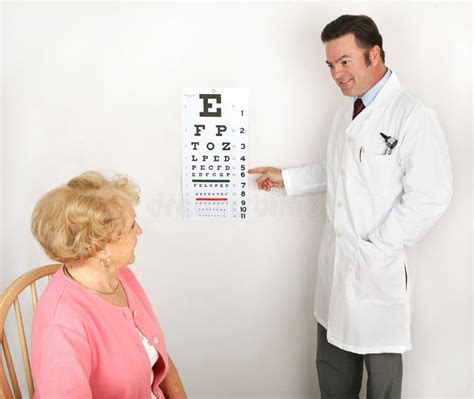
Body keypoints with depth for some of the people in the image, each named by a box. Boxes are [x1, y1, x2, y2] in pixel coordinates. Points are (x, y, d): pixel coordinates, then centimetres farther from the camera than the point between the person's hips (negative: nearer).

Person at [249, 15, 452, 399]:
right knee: (332, 365, 20)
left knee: (381, 365, 13)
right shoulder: (347, 110, 9)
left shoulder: (414, 116, -18)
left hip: (379, 265, -7)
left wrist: (377, 246, -18)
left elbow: (430, 197, -21)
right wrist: (286, 177, 18)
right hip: (335, 256, 7)